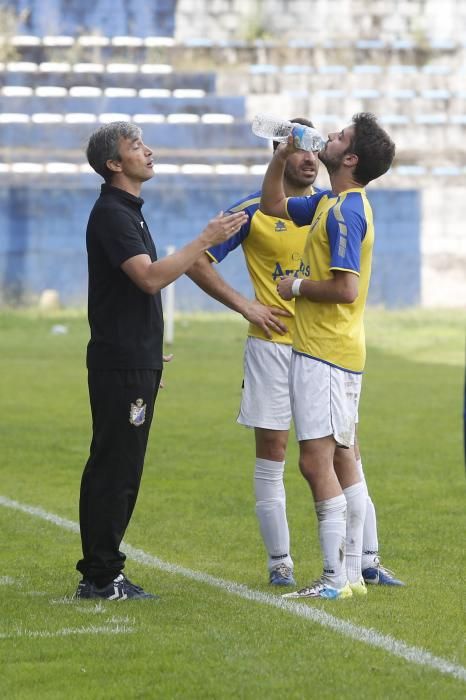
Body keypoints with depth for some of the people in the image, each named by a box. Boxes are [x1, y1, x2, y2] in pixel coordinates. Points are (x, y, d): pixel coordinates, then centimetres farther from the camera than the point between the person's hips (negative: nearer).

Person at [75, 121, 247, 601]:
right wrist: (206, 240, -25)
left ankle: (101, 571, 15)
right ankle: (100, 578, -5)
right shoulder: (110, 214, -15)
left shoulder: (128, 211, 18)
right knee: (113, 467, -8)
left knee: (121, 469, 11)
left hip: (136, 361, 10)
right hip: (119, 363, -10)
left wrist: (150, 359, 25)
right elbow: (150, 277, -26)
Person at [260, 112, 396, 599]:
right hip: (336, 353, 10)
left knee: (316, 461, -11)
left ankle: (335, 579, -11)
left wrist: (297, 288, -11)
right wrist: (281, 156, 15)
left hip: (324, 355, -10)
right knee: (341, 460, 12)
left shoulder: (345, 212, -18)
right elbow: (273, 206, 28)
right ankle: (350, 574, 17)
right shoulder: (330, 203, 13)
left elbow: (346, 288, -25)